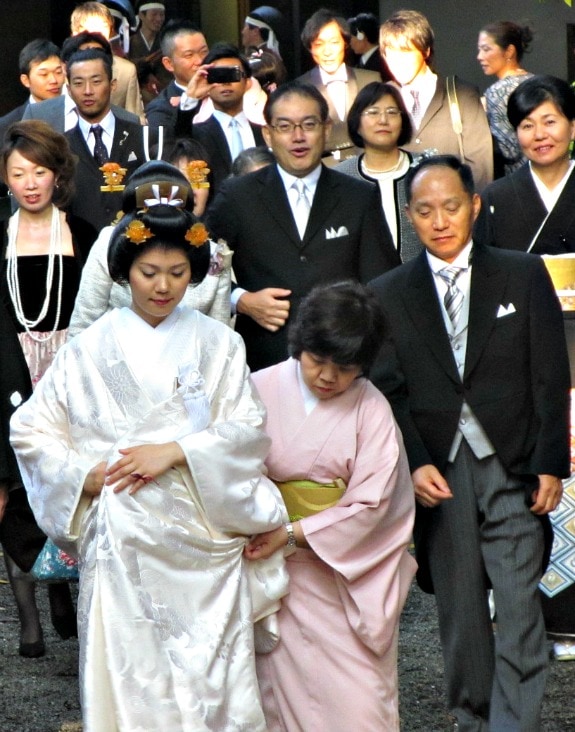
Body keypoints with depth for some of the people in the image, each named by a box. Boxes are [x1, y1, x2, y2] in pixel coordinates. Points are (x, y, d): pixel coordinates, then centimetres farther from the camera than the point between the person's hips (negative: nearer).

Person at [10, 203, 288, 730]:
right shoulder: (90, 350, 6)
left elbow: (249, 429, -2)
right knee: (129, 676, -1)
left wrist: (175, 452, -15)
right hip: (123, 542, 0)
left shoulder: (217, 344, 6)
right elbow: (30, 429, 7)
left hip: (203, 538, 0)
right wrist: (86, 475, -8)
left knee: (212, 674, -2)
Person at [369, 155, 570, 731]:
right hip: (439, 473, 2)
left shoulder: (524, 276, 4)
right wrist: (415, 464, -11)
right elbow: (388, 392, 3)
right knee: (458, 612, 7)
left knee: (519, 607, -9)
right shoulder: (389, 295, 6)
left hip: (511, 467, -1)